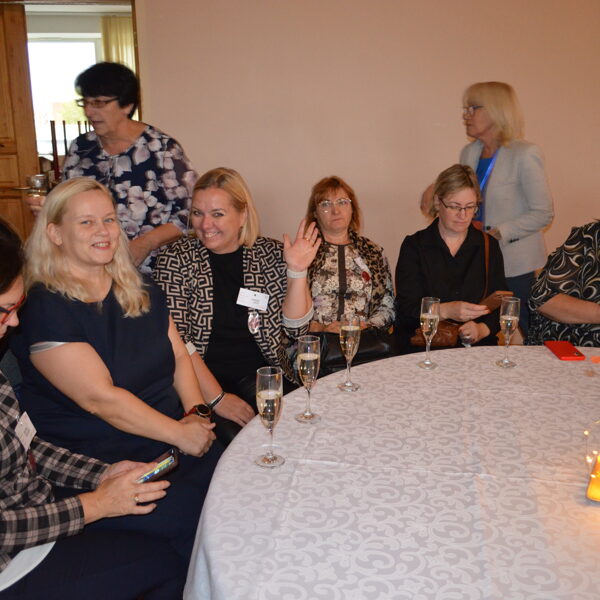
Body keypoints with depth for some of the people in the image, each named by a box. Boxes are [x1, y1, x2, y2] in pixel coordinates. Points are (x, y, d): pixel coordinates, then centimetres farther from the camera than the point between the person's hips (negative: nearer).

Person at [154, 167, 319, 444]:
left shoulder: (271, 254, 4)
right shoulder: (176, 258, -2)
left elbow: (294, 328, 2)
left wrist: (297, 271, -11)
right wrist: (216, 397, -17)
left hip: (262, 375, 3)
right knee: (235, 438, -29)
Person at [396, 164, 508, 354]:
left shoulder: (488, 246, 14)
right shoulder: (414, 246, 5)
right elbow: (406, 307, -4)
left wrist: (482, 329, -11)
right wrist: (446, 311, -20)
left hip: (478, 348, 2)